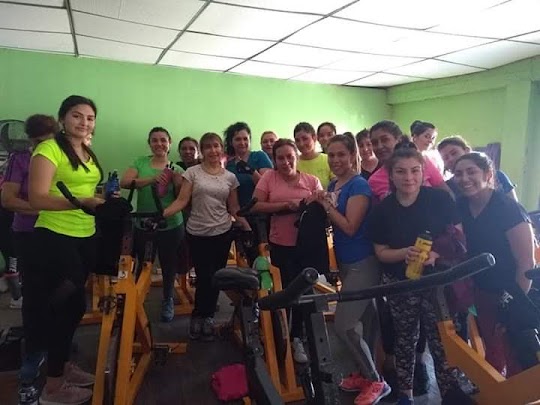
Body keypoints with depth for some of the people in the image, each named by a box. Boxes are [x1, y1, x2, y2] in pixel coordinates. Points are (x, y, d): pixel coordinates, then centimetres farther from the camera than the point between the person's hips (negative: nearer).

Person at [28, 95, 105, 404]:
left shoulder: (89, 153, 11)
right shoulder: (49, 149, -12)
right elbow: (37, 199, -20)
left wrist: (105, 197, 5)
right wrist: (82, 201, -29)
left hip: (86, 237, 8)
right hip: (54, 238, -8)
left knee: (72, 305, 17)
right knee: (71, 306, -3)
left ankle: (63, 365, 36)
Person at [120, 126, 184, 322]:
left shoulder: (177, 169, 1)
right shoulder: (140, 162, 1)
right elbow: (124, 182, -15)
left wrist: (178, 184, -20)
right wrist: (152, 179, -27)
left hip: (171, 227, 0)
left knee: (169, 266, 12)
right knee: (143, 267, 11)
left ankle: (168, 301, 34)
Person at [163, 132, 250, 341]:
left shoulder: (230, 177, 6)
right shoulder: (192, 172, -1)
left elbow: (234, 209, 9)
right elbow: (182, 201, -6)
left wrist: (249, 229, -2)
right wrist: (162, 214, -21)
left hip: (222, 233, 2)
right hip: (197, 234, -2)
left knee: (215, 279, 9)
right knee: (204, 278, -2)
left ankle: (202, 318, 29)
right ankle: (204, 318, 23)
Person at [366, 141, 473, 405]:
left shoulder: (440, 199, -8)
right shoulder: (383, 210, -4)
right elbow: (381, 252, 0)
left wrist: (436, 254, -22)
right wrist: (405, 253, -20)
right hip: (400, 285, 2)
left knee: (441, 341, -1)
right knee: (405, 340, 14)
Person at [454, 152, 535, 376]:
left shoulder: (508, 209, -23)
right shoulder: (461, 206, -6)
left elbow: (526, 264, -21)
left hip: (514, 296, -6)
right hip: (483, 292, 6)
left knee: (516, 360, 9)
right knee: (492, 352, 23)